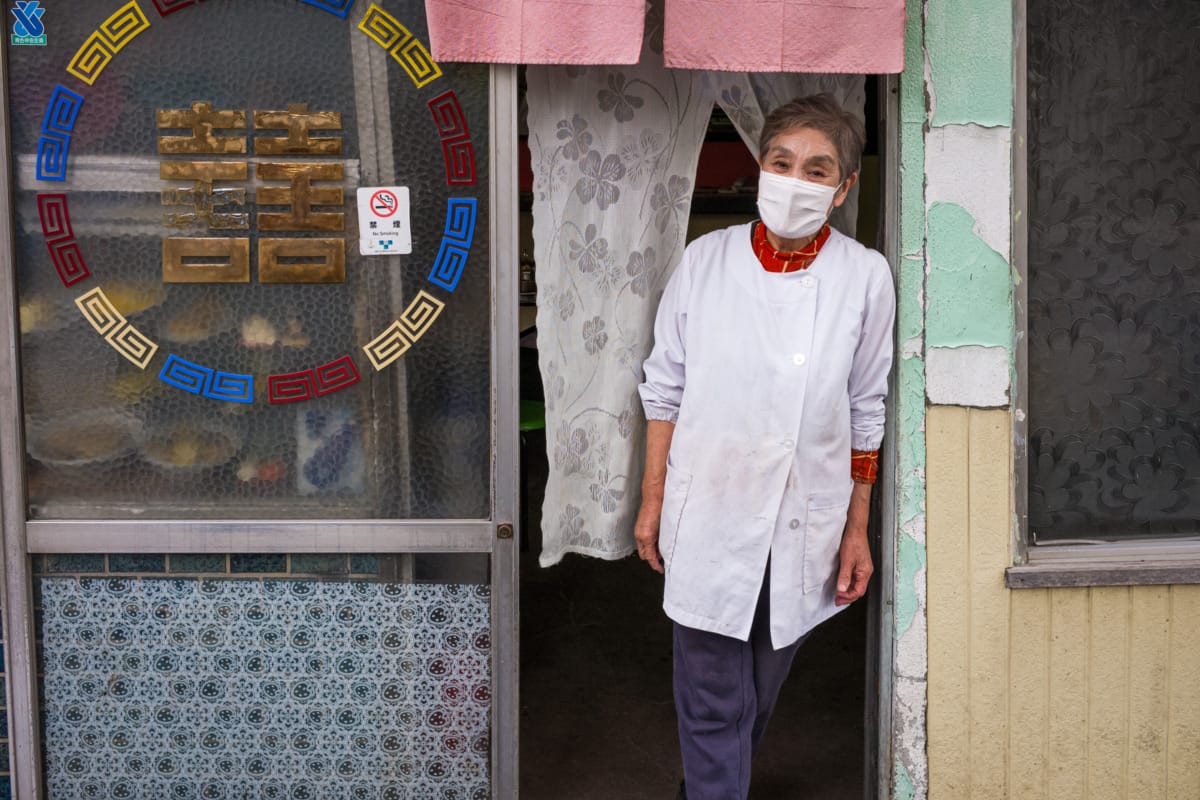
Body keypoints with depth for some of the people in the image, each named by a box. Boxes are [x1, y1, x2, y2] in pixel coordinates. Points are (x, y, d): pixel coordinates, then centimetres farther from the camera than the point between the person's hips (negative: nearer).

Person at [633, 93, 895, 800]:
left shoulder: (866, 277, -5)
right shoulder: (707, 259, -5)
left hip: (805, 526, 1)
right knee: (713, 703, 2)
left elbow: (866, 414, 2)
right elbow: (666, 389, 3)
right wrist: (653, 501, 3)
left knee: (761, 692, 19)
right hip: (709, 522, -1)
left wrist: (858, 531, 3)